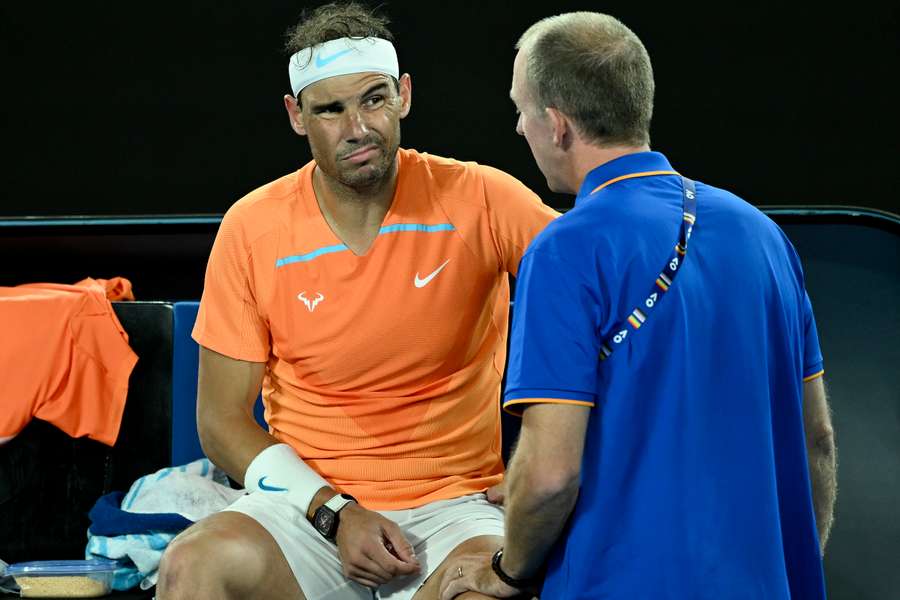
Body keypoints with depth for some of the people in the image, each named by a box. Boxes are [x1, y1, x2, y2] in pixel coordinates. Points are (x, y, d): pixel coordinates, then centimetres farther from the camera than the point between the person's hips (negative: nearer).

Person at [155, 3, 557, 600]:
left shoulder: (480, 201, -6)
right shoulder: (251, 229, -1)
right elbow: (222, 419, 2)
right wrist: (334, 513, -12)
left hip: (455, 502, -2)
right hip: (309, 502, 3)